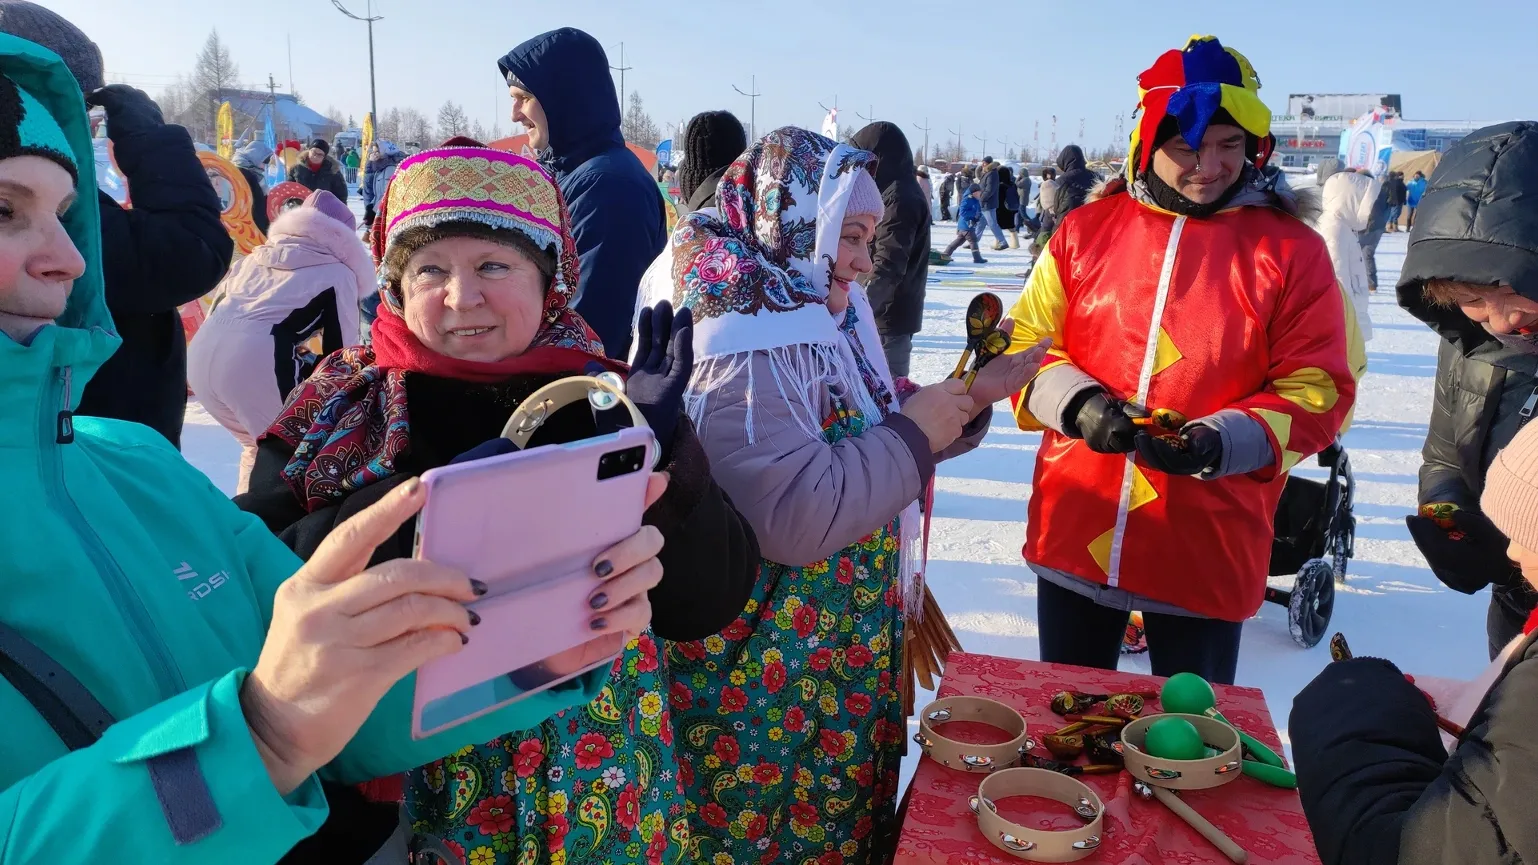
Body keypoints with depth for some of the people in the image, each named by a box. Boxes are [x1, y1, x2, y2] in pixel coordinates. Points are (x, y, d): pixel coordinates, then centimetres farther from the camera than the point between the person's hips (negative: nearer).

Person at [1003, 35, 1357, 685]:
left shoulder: (1291, 249, -2)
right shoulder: (1085, 231, 3)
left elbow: (1316, 390, -4)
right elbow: (1026, 344, 4)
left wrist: (1220, 443, -21)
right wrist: (1077, 404, -15)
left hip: (1207, 548, -2)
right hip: (1074, 530, 2)